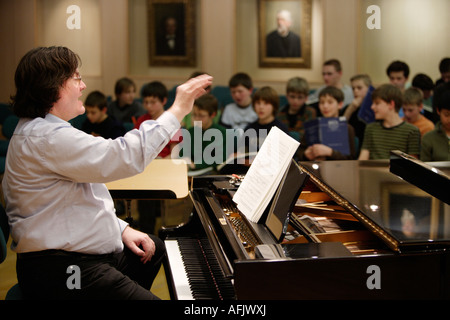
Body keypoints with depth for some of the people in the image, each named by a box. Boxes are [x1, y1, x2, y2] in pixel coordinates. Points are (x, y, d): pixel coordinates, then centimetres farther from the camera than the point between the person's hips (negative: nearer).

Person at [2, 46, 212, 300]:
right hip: (58, 270, -11)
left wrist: (122, 229, 11)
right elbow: (126, 156, -29)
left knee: (158, 248, 25)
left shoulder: (40, 130, 15)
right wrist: (177, 111, -19)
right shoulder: (47, 138, -21)